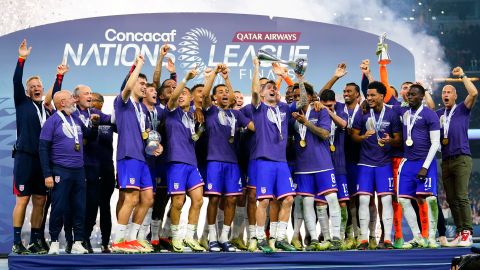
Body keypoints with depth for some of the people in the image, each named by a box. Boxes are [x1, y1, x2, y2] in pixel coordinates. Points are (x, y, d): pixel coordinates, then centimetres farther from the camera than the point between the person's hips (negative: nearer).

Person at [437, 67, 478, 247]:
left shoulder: (462, 109, 5)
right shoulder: (439, 114, 18)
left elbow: (474, 93, -8)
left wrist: (462, 75, -1)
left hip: (461, 158, -5)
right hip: (446, 160, 5)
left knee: (461, 197, -13)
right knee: (451, 199, 4)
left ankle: (467, 233, -13)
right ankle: (459, 232, 8)